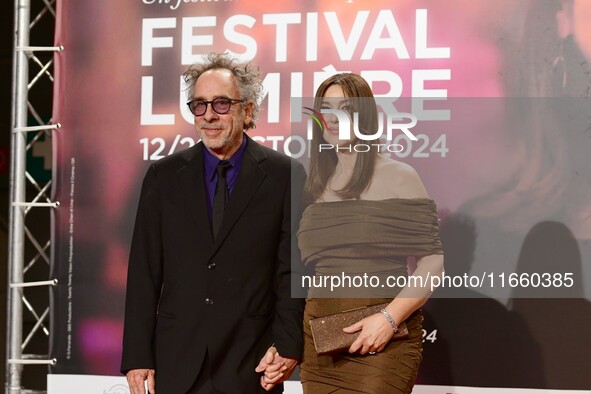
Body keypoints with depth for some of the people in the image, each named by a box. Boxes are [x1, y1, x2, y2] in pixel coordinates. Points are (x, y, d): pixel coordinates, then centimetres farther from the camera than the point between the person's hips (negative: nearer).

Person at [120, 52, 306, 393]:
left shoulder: (285, 176, 2)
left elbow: (294, 269, 1)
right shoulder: (163, 177, 7)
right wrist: (138, 356, 0)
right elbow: (144, 273, 5)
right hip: (176, 364, 2)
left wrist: (288, 343, -8)